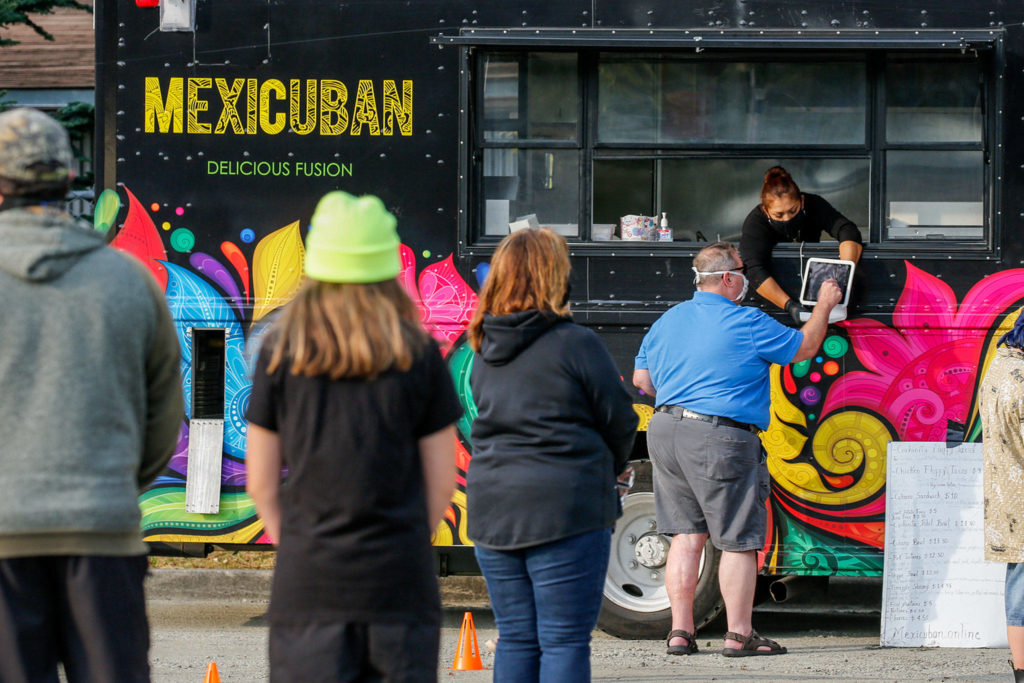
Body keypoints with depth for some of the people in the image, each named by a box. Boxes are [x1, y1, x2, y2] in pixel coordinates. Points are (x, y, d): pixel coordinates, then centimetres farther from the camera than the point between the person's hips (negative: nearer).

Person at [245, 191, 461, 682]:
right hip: (400, 582, 0)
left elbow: (261, 482, 2)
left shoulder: (281, 351, 0)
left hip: (307, 584, 0)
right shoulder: (418, 354, -1)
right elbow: (441, 481, 3)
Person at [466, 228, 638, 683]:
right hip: (564, 508, -6)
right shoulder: (575, 344, -10)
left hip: (491, 509, 6)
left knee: (515, 639, 11)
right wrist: (608, 471, 18)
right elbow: (620, 422, -5)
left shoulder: (485, 351, 8)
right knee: (565, 642, -3)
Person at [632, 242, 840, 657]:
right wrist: (824, 306, 18)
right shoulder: (747, 324, -8)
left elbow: (641, 379, 19)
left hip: (665, 433, 7)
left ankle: (680, 631, 11)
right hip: (720, 440, -7)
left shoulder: (668, 321, 12)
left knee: (686, 534, 12)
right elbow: (804, 348, 3)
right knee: (739, 541, 1)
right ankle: (739, 635, 1)